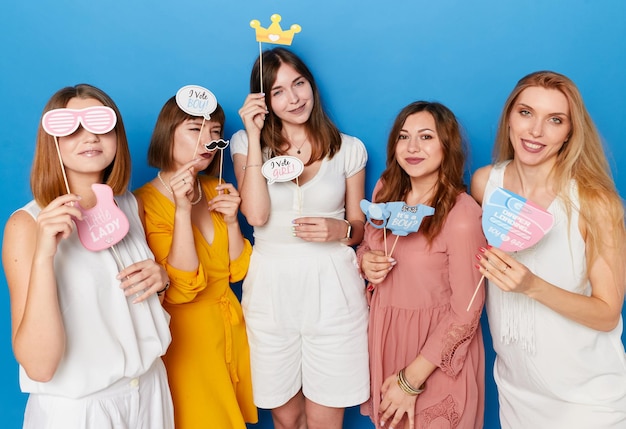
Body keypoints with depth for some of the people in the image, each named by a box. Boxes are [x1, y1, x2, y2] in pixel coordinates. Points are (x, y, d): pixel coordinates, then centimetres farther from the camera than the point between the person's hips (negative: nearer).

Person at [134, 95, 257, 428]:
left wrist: (231, 219, -13)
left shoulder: (215, 189, 2)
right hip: (187, 333, -5)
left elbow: (237, 271, 3)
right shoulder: (145, 201, -17)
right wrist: (183, 210, -30)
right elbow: (181, 287, -24)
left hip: (230, 323, 6)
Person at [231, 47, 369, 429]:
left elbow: (360, 226, 10)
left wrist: (340, 230, -13)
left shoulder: (348, 149, 4)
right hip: (271, 288, 1)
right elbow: (256, 214, -14)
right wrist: (254, 137, -13)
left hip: (332, 288, 0)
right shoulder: (247, 143, 3)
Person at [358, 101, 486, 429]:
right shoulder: (386, 191, -5)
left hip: (437, 354, -5)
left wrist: (411, 379, -14)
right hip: (384, 334, 6)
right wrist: (364, 263, -13)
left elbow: (465, 313, -18)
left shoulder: (462, 215, -23)